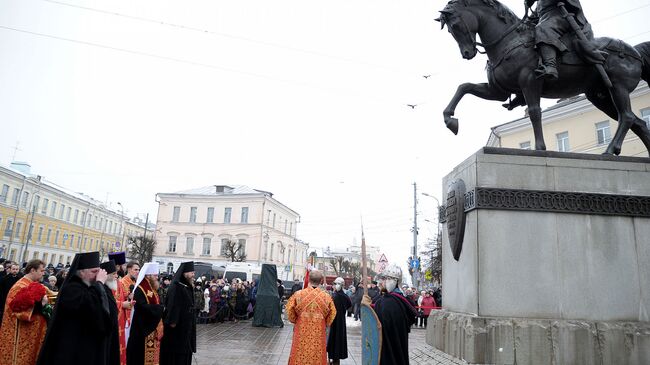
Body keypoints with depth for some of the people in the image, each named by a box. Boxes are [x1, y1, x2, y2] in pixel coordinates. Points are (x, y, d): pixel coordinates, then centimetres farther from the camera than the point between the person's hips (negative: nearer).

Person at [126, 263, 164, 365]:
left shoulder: (152, 289, 12)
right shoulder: (140, 290, -16)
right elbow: (143, 307, -27)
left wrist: (161, 308, -1)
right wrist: (160, 308, -17)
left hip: (154, 325, 9)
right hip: (144, 326, -9)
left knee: (153, 351, 12)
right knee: (142, 353, -2)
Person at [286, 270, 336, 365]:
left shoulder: (298, 294, -11)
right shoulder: (326, 296, -8)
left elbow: (290, 310, -1)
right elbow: (332, 314, 2)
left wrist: (295, 321, 17)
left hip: (301, 332, 0)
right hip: (319, 333, 0)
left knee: (300, 357, 12)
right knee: (317, 357, 11)